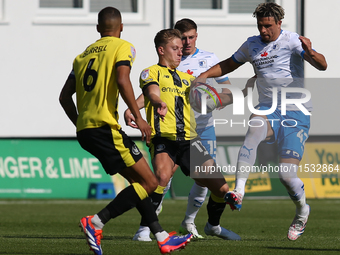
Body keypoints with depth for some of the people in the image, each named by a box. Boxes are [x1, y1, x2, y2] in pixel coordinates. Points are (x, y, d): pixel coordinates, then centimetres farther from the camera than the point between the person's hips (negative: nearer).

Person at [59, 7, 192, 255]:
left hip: (85, 130, 8)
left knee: (138, 180, 16)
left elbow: (65, 96, 18)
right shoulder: (123, 47, 0)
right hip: (105, 127, -8)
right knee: (148, 182, -5)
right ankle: (96, 222, -14)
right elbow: (122, 80, -18)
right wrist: (138, 117, -15)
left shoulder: (84, 54, 20)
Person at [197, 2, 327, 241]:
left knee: (287, 173, -11)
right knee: (255, 129, -34)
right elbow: (229, 64, 28)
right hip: (268, 109, 4)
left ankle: (302, 211, 21)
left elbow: (322, 65, -19)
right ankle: (239, 191, -43)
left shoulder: (292, 41, -7)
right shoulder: (252, 45, 11)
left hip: (296, 113, -4)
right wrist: (205, 74, 12)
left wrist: (310, 53, -40)